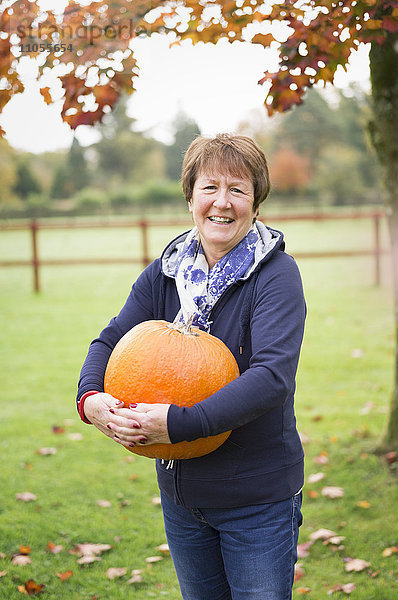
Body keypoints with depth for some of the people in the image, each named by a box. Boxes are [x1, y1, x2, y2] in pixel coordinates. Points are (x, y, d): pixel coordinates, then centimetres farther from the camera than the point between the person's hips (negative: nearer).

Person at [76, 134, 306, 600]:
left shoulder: (276, 274, -14)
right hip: (180, 494, 5)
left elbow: (272, 377, -26)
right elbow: (111, 340, 1)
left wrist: (178, 423, -32)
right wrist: (90, 397, -22)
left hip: (258, 500, -4)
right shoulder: (165, 273, 2)